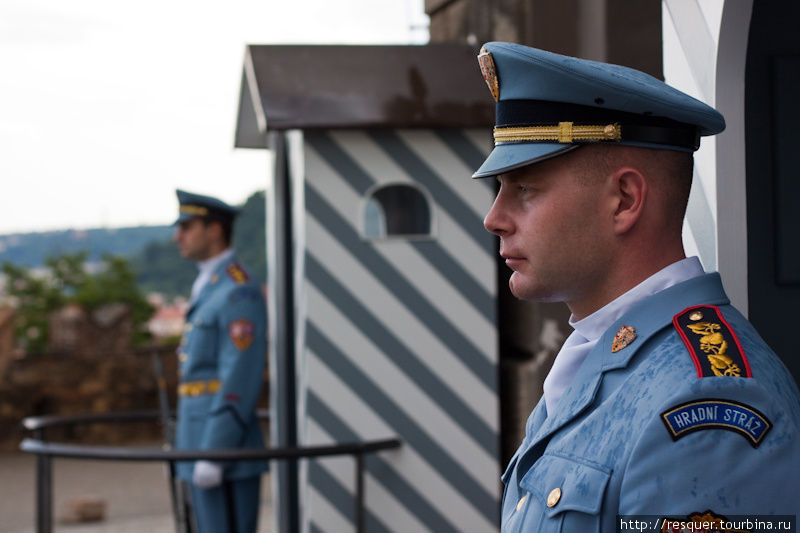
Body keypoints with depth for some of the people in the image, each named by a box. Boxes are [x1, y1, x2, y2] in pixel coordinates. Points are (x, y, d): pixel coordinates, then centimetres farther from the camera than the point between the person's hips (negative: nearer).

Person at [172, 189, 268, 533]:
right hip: (204, 446, 10)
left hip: (226, 452, -10)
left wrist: (214, 455, -22)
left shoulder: (238, 293, -14)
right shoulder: (209, 291, 18)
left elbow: (240, 383, -20)